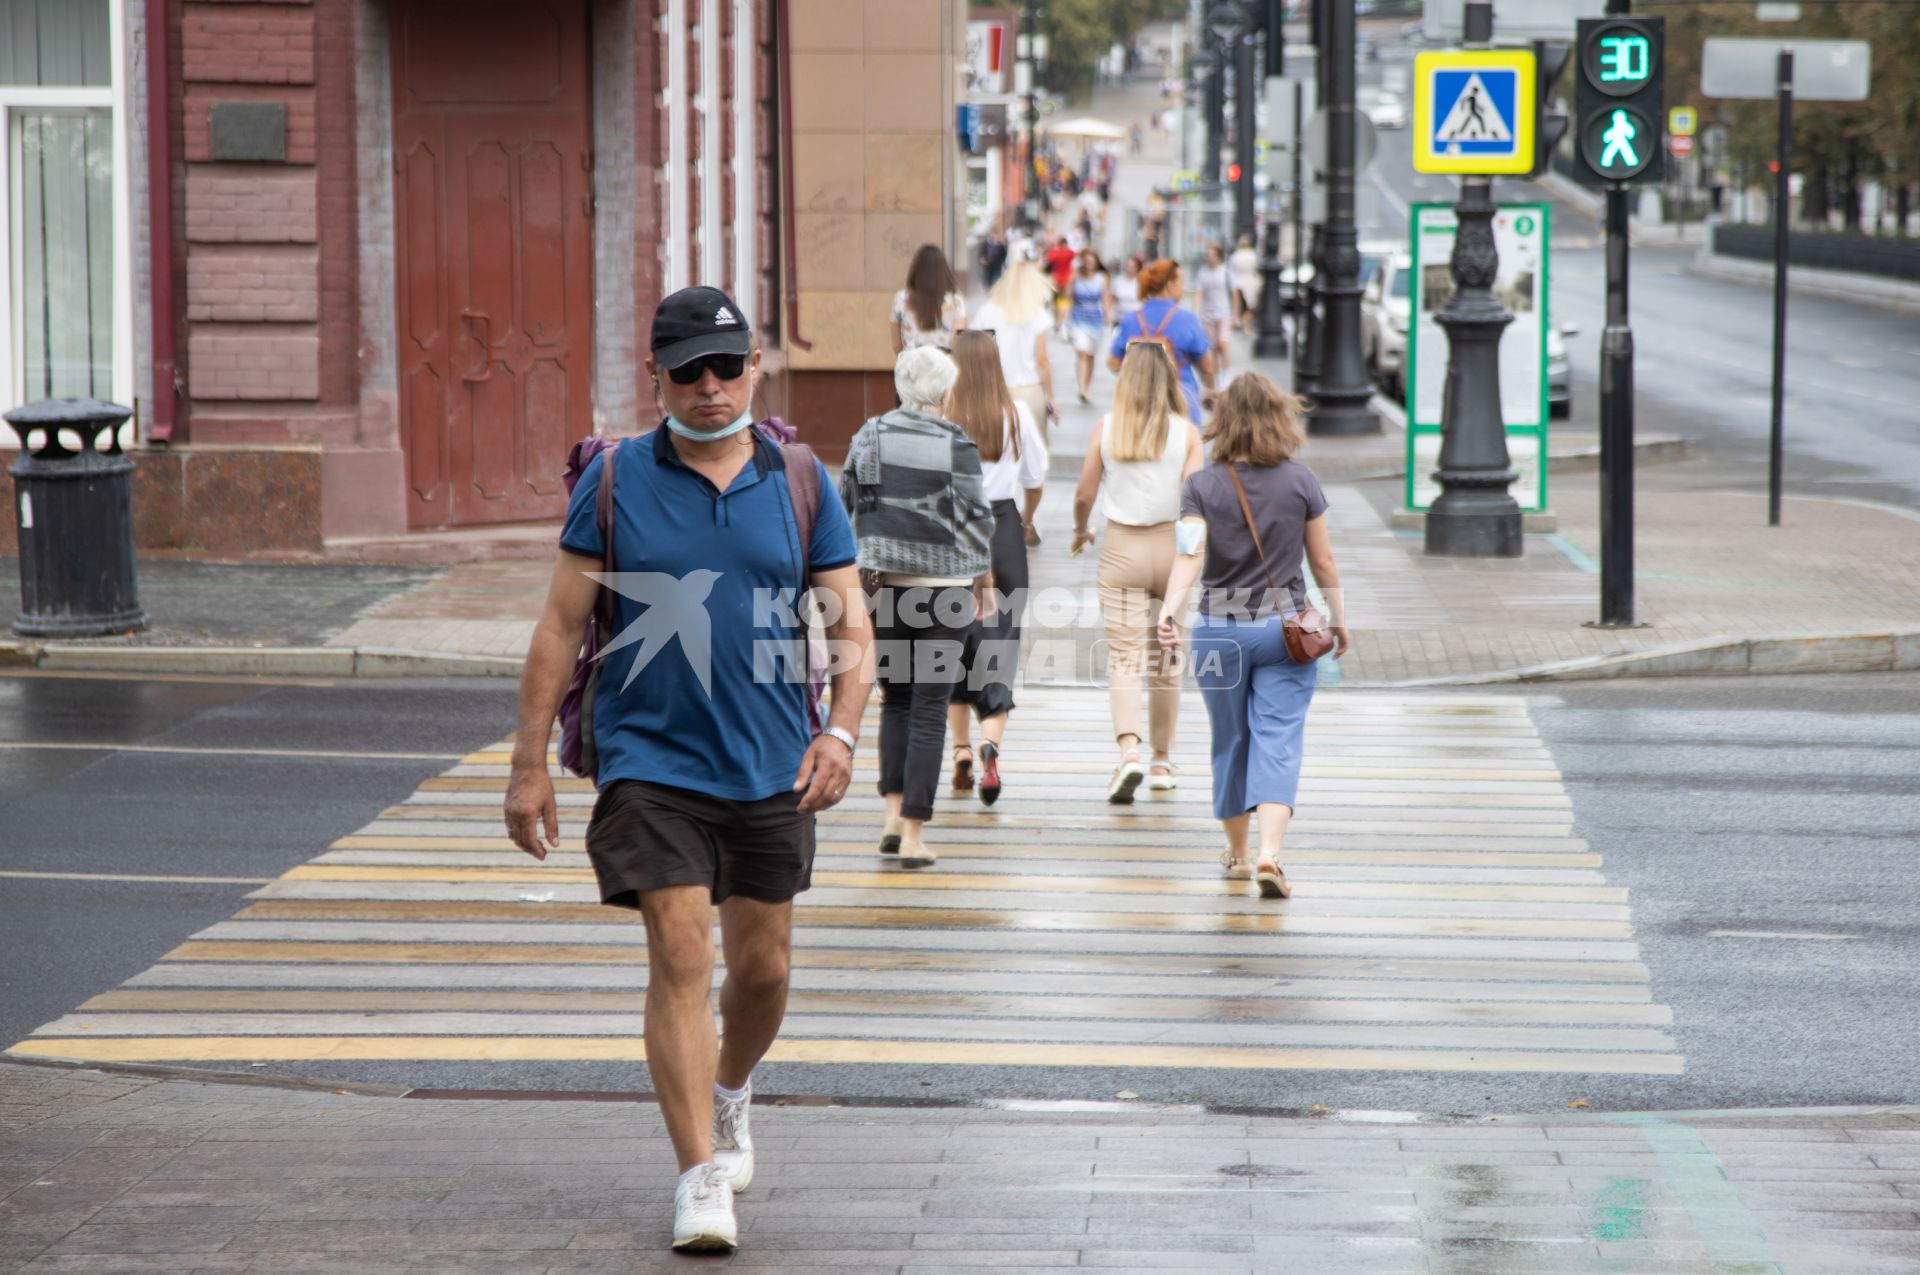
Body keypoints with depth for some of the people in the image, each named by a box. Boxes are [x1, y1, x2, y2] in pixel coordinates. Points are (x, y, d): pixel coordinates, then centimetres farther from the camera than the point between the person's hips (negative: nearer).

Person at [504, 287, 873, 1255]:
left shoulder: (798, 479, 4)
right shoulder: (614, 480, -1)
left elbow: (850, 621, 6)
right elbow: (560, 626, 2)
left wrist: (840, 731, -10)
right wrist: (529, 763, -2)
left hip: (772, 766, 3)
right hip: (651, 761, -3)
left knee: (761, 967, 11)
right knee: (680, 955, -13)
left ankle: (729, 1094, 42)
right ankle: (700, 1174, -11)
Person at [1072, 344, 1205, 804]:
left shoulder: (1107, 427, -3)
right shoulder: (1186, 433, -5)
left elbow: (1084, 495, 0)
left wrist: (1081, 531, 19)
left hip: (1121, 547, -1)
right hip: (1171, 546, 1)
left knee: (1124, 657, -3)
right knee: (1166, 657, 15)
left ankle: (1129, 752, -23)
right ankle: (1162, 759, 25)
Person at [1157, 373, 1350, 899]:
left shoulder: (1202, 486, -5)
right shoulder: (1301, 481, -4)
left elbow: (1190, 554, -19)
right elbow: (1323, 562, 2)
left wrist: (1171, 609, -28)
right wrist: (1339, 619, 13)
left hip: (1220, 632, 1)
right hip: (1284, 630, -1)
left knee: (1231, 742, 16)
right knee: (1278, 741, -4)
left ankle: (1236, 852, 30)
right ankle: (1269, 853, -21)